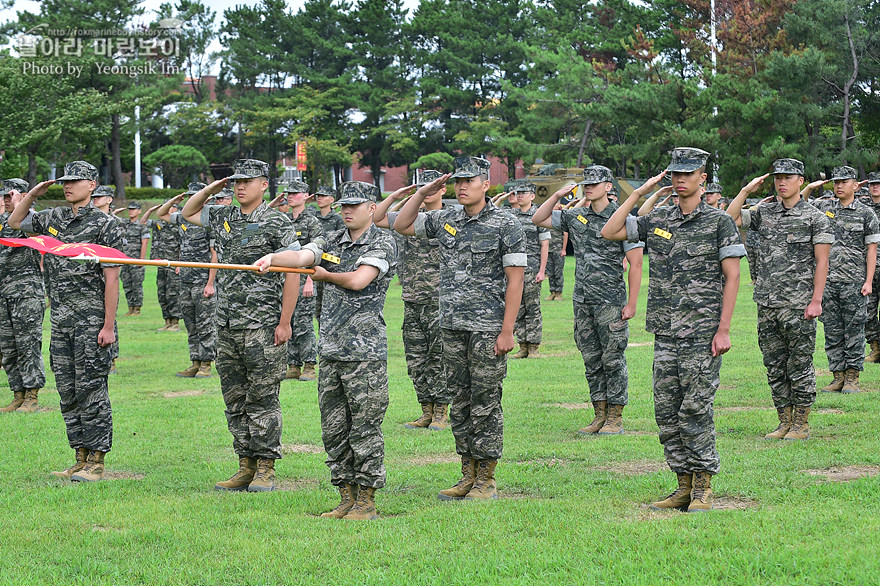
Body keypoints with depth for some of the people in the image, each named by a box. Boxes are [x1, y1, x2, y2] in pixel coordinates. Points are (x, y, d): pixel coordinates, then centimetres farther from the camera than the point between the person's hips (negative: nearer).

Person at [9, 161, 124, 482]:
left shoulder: (105, 226, -7)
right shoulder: (53, 219, 12)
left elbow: (111, 279, -10)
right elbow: (15, 221, 28)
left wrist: (108, 326, -15)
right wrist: (32, 194, 9)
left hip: (91, 321, -7)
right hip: (60, 322, 7)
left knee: (91, 389, -6)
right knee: (67, 392, 8)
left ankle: (96, 462, -3)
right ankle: (81, 459, 15)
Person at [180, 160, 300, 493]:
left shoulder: (277, 223, -6)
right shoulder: (223, 218, 13)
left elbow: (292, 274, -9)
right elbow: (188, 213, 29)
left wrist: (284, 322, -14)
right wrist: (212, 188, 12)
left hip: (262, 326, -7)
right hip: (227, 326, 7)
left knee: (262, 399, -4)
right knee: (235, 400, 8)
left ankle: (265, 469, 1)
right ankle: (246, 467, 15)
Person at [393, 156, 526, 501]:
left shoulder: (505, 225, -6)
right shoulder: (446, 221, 10)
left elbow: (515, 280, -9)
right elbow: (402, 225, 20)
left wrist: (507, 330, -15)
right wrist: (422, 193, 6)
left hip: (488, 329, -6)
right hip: (452, 328, 6)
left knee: (485, 403, -2)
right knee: (460, 401, 9)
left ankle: (486, 480, 4)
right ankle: (468, 476, 17)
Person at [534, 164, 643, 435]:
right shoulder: (575, 217, 10)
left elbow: (635, 263, -9)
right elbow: (539, 219, 16)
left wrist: (631, 303, -13)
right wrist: (558, 196, 2)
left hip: (611, 301, -6)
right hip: (582, 301, 6)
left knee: (612, 359, -2)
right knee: (591, 360, 9)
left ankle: (615, 418, 4)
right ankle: (600, 415, 16)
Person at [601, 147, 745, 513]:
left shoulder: (719, 222, -2)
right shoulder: (657, 221, 12)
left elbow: (732, 277, -4)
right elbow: (609, 232, 10)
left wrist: (723, 329, -11)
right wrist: (639, 193, 6)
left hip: (702, 332, -5)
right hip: (665, 332, 5)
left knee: (695, 410, -8)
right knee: (666, 411, 5)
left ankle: (703, 489, 1)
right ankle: (684, 487, 13)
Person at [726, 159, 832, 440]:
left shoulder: (815, 217, -2)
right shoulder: (763, 213, 12)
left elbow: (822, 262, -5)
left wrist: (816, 300, -12)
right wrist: (746, 190, 1)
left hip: (799, 305, -5)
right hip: (767, 304, 5)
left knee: (799, 366, -1)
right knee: (774, 366, 9)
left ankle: (801, 424, 7)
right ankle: (784, 422, 17)